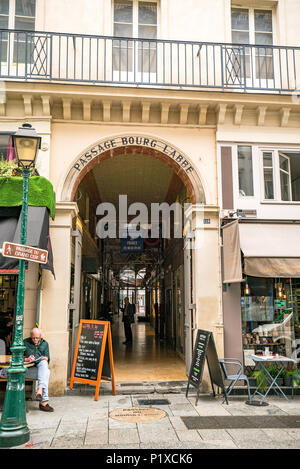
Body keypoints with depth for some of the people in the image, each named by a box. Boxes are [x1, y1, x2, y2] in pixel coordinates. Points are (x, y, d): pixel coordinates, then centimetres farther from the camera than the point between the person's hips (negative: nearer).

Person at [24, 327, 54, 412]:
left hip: (41, 364, 2)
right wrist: (26, 359, -13)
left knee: (44, 363, -38)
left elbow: (47, 358, 16)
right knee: (46, 372, -34)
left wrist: (45, 358, -9)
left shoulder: (44, 344, 23)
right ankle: (44, 401, -44)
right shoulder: (25, 342, 18)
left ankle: (40, 390, -53)